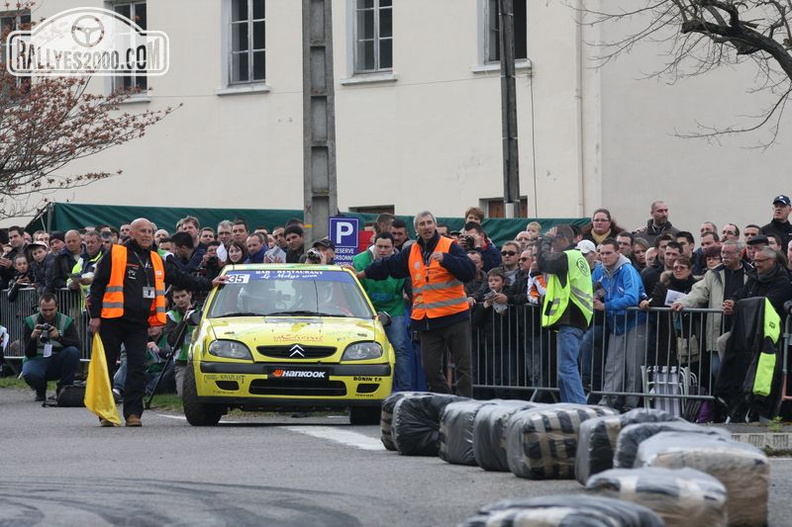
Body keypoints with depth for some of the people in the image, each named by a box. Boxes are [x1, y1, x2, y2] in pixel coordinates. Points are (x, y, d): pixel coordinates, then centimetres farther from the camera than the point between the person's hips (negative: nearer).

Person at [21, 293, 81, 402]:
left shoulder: (66, 321, -1)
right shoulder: (30, 322, -2)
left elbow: (77, 345, -16)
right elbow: (28, 353, -8)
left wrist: (59, 337, -32)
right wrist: (33, 337, -28)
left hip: (58, 363, 1)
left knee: (73, 352, -30)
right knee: (29, 374, -36)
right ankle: (40, 391, 3)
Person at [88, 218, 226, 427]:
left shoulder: (156, 261, 16)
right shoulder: (115, 255, -1)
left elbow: (181, 279, 24)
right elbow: (98, 286, -1)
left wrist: (209, 284, 21)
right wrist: (95, 316, -7)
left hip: (139, 324, 4)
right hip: (112, 321, -4)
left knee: (137, 368, -3)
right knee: (107, 367, 1)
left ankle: (133, 413, 0)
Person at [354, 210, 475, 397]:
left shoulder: (450, 247, -2)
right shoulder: (412, 253, 15)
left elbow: (468, 271, -15)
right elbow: (387, 266, 28)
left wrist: (445, 259, -27)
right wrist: (361, 274, 34)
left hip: (454, 317, -5)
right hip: (426, 319, 5)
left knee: (463, 365, -4)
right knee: (431, 368, 4)